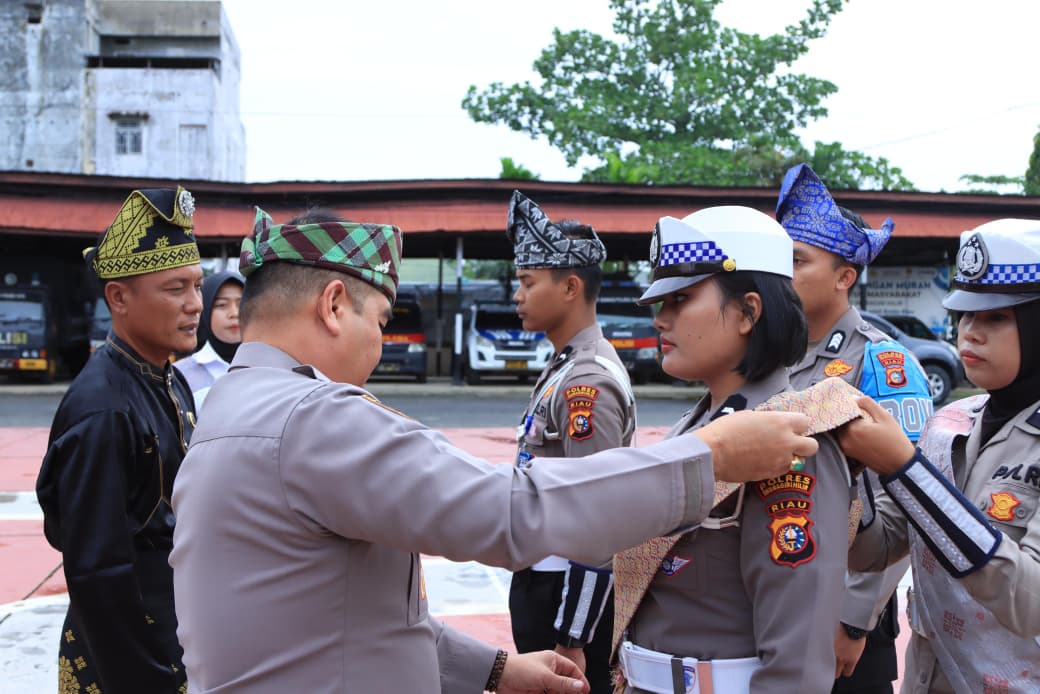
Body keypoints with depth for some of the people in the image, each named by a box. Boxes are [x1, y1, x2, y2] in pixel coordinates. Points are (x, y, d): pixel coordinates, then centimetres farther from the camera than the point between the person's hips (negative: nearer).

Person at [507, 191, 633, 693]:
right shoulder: (563, 368, 9)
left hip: (568, 591, -9)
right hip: (540, 581, 9)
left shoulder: (587, 382, -21)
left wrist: (572, 640, -21)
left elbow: (598, 523, -24)